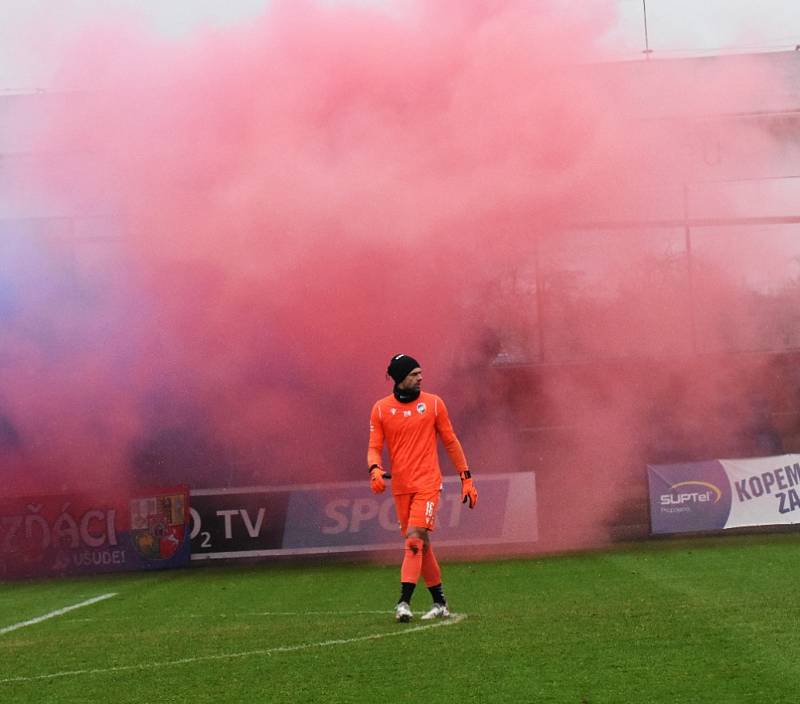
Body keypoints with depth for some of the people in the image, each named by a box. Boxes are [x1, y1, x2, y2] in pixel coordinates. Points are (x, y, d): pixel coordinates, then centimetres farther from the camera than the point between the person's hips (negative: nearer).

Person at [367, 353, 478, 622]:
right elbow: (374, 448, 4)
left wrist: (467, 479, 7)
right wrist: (375, 469, -19)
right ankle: (439, 602, 17)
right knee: (420, 544, 8)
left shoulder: (433, 403, 3)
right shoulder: (381, 408, 4)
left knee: (415, 538, -17)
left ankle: (404, 601, -21)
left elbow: (450, 442, 9)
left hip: (428, 483, -3)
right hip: (400, 487, 3)